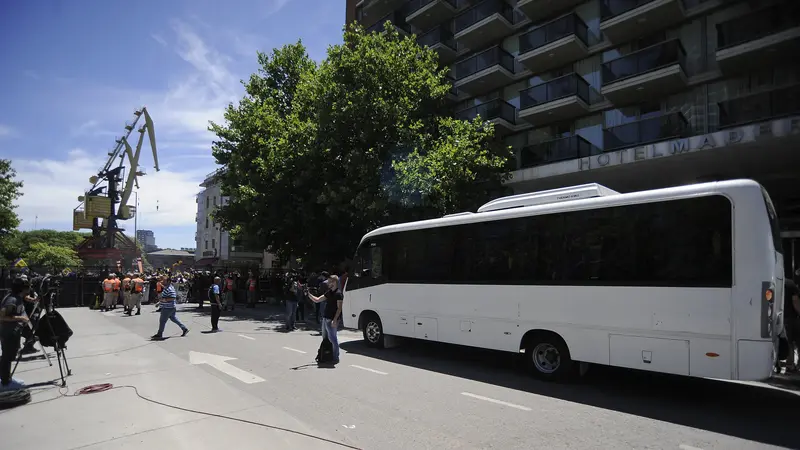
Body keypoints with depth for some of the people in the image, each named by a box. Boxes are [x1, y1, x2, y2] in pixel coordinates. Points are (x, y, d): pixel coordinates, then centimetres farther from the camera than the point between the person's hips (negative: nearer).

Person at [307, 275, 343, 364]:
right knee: (325, 338, 15)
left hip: (331, 320, -9)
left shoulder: (338, 294, -12)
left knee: (332, 339, -6)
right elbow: (317, 300, 17)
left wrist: (335, 320, -23)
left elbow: (339, 308, -17)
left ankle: (335, 358, 3)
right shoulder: (329, 293, 14)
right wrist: (308, 294, 6)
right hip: (325, 319, 9)